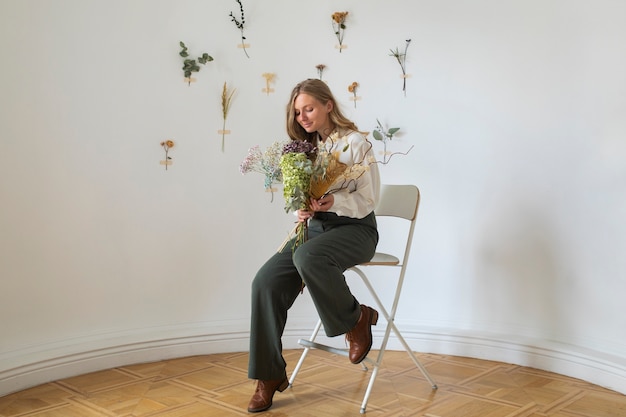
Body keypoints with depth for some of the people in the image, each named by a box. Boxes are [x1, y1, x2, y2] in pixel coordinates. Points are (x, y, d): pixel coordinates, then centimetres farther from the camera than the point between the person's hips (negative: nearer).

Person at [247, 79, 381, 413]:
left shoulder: (356, 143, -6)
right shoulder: (306, 146, 11)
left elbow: (368, 199, -9)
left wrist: (334, 202, -27)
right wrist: (302, 210, -9)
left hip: (355, 228, -5)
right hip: (316, 226, 6)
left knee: (307, 257, -38)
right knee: (266, 282, -18)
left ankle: (357, 319, -12)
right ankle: (269, 376, -7)